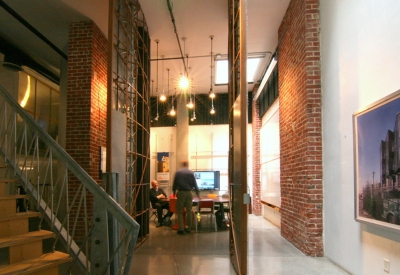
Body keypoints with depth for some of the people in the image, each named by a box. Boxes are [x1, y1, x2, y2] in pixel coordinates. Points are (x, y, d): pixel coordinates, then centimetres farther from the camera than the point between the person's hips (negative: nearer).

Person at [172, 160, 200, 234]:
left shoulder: (178, 172, 1)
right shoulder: (191, 173, 2)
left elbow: (174, 183, 4)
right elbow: (195, 184, 7)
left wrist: (174, 192, 19)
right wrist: (197, 193, 19)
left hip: (180, 192, -1)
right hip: (189, 193, 1)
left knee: (179, 211, 4)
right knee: (189, 210, 11)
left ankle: (181, 228, -1)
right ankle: (187, 227, 15)